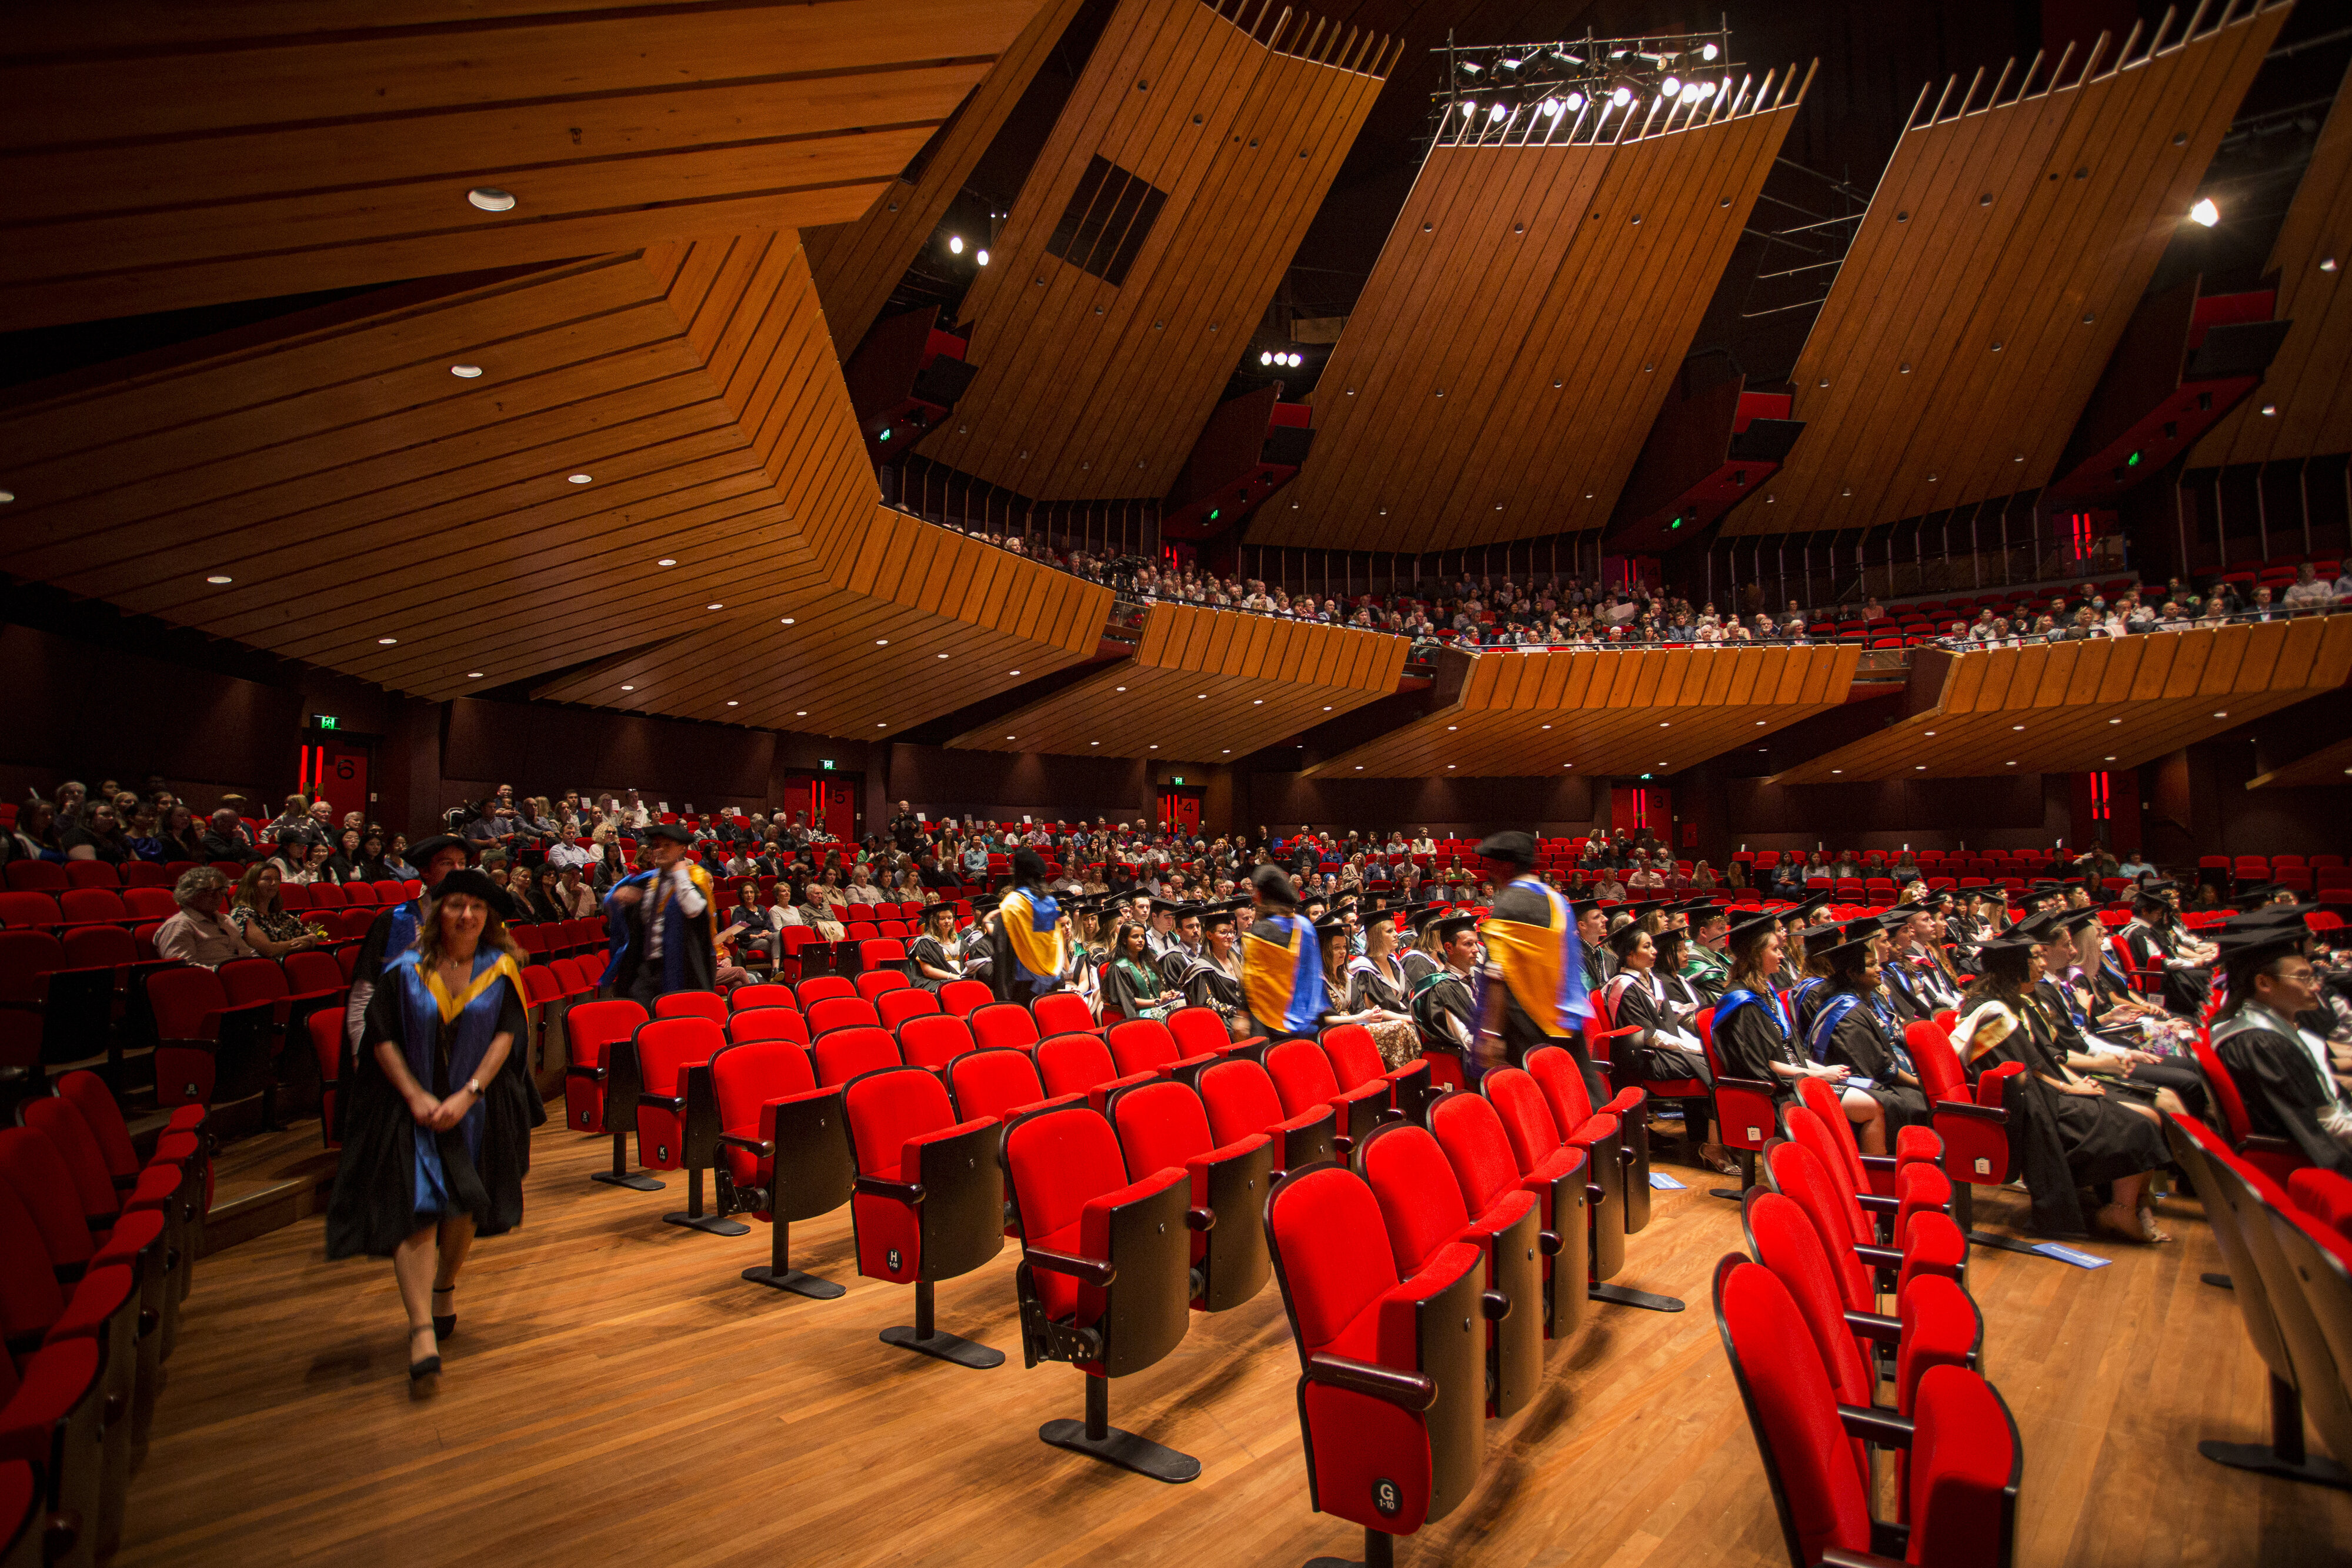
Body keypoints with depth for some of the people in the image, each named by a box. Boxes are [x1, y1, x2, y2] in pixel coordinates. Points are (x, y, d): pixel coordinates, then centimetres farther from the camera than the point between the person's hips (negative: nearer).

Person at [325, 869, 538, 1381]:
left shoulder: (501, 970, -1)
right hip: (412, 1103, -1)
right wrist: (415, 1095, -13)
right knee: (416, 1205, -11)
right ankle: (422, 1329, -14)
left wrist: (468, 1094, -16)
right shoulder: (405, 972, -2)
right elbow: (383, 1038, -3)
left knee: (466, 1203, 9)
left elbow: (506, 1035, -6)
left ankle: (445, 1286, 37)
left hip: (477, 1104, 1)